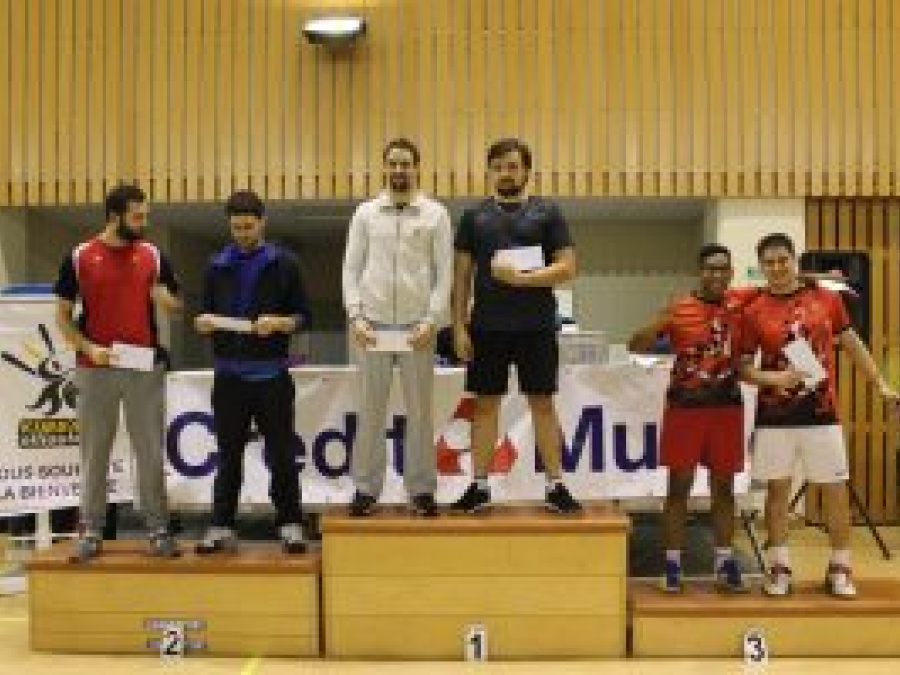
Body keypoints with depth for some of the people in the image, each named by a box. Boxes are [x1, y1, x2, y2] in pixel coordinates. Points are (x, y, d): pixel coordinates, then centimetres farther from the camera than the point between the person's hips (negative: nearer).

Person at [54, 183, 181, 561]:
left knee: (150, 452, 4)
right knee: (94, 453, 7)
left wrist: (166, 299, -12)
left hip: (146, 368, 1)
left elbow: (175, 306, 11)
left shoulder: (153, 256, 5)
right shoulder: (80, 257, 0)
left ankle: (158, 529, 12)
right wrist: (88, 347, -12)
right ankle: (90, 530, 16)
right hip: (96, 370, -1)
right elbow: (63, 316, 3)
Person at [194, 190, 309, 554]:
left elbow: (302, 316, 2)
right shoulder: (217, 266, 9)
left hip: (271, 374, -2)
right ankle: (221, 527, 18)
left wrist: (279, 323, -17)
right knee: (228, 456, 9)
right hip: (228, 374, 2)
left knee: (281, 454, 4)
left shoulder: (284, 263, 1)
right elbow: (206, 316, 15)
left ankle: (290, 525, 15)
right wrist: (204, 322, -7)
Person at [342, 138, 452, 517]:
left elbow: (444, 273, 0)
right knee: (370, 410, 5)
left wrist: (431, 320, -9)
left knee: (420, 411, 4)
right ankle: (366, 489, 13)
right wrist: (355, 316, -6)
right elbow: (351, 269, 5)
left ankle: (421, 490, 14)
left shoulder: (435, 214, 4)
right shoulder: (365, 213, 7)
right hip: (373, 326, 1)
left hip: (417, 328, -1)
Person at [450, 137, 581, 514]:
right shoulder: (474, 217, 8)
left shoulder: (547, 213, 3)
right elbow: (461, 275, 7)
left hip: (536, 327, -1)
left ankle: (555, 486, 11)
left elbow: (567, 268, -3)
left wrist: (522, 278, -16)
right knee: (485, 404, 6)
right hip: (487, 327, 2)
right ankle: (479, 486, 14)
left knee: (542, 403, 4)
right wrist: (459, 326, 0)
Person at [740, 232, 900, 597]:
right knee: (777, 488, 5)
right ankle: (780, 567, 15)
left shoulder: (827, 298, 2)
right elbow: (743, 367, 0)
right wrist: (773, 378, -18)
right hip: (774, 416, -1)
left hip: (822, 413, 1)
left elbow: (852, 344, 13)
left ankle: (839, 569, 17)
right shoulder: (754, 311, -3)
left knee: (836, 489, 4)